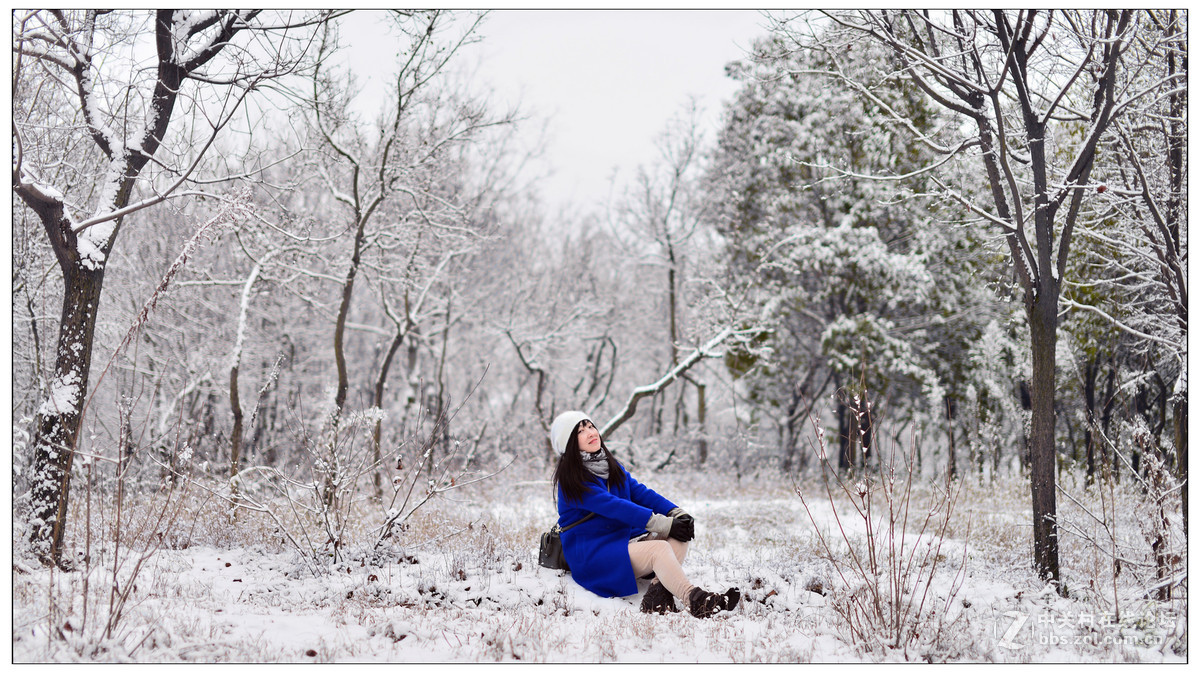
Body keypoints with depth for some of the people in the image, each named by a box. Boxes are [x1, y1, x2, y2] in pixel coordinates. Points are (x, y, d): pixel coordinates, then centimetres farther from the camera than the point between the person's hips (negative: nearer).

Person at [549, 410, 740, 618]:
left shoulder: (613, 467, 16)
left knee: (679, 539, -13)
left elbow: (640, 492, 5)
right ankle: (694, 601, -38)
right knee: (658, 548, -29)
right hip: (592, 555, -8)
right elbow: (612, 506, -21)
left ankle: (657, 593, -31)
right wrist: (661, 524, -27)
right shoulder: (570, 478, -11)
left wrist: (677, 514, -13)